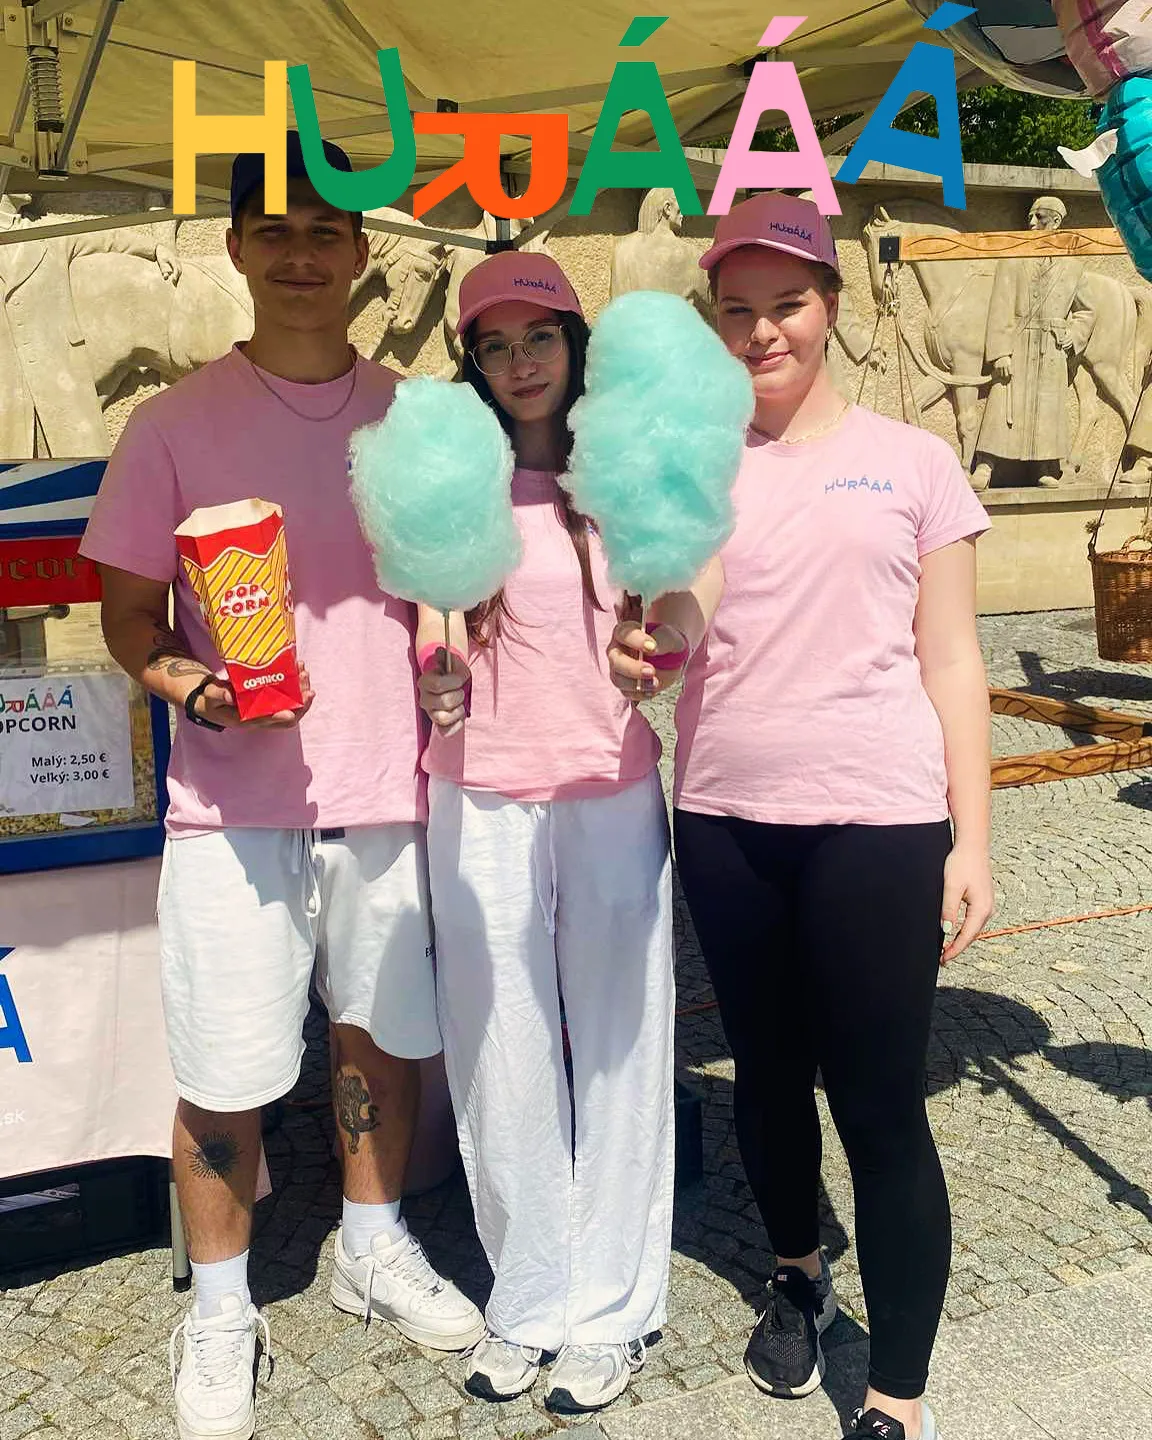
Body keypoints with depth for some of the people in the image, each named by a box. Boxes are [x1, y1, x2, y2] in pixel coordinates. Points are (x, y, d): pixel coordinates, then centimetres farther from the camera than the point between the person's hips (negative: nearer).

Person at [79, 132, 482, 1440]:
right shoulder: (176, 424, -1)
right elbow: (129, 612, 1)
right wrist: (183, 681, -19)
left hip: (387, 790, 3)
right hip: (235, 803, -3)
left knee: (388, 1035, 15)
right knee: (226, 1076, 5)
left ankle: (373, 1248, 39)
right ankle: (219, 1311, 27)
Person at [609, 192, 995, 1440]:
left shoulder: (911, 462, 3)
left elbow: (950, 660, 2)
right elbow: (666, 630, 8)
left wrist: (970, 836, -3)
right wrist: (640, 651, -17)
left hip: (876, 821, -2)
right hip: (724, 820, 3)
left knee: (879, 1101, -1)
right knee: (767, 1069, 17)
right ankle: (796, 1275, 43)